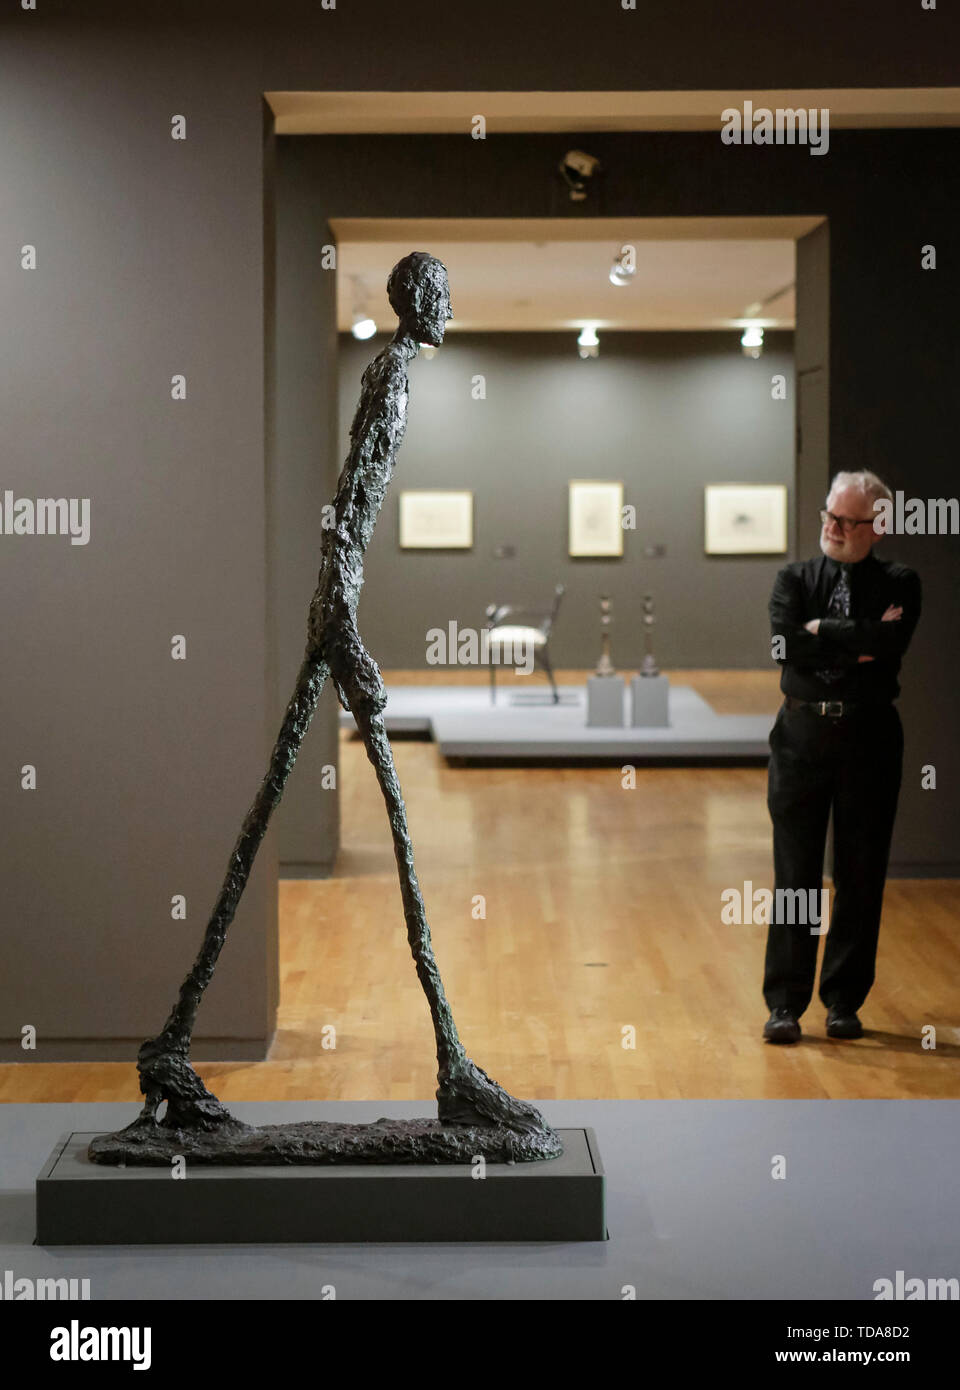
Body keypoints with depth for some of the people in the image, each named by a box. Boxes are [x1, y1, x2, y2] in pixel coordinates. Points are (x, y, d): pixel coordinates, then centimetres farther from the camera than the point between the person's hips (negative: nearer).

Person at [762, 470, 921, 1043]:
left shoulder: (899, 583, 2)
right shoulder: (796, 578, 7)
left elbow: (889, 644, -17)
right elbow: (786, 645, -11)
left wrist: (823, 630, -10)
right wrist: (858, 644, -12)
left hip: (868, 738, -1)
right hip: (802, 734, 1)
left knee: (861, 876, 5)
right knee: (795, 873, 2)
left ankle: (844, 1002, 16)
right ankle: (785, 1003, 8)